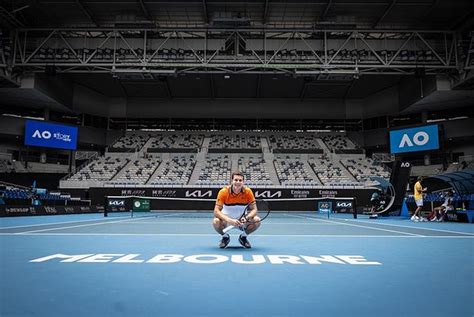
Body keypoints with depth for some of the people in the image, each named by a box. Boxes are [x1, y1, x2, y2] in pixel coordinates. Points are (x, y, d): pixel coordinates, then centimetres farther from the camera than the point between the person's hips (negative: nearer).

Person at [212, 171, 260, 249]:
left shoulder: (248, 191, -16)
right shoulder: (223, 192, -20)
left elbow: (254, 209, -12)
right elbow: (216, 211, -24)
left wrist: (246, 218, -34)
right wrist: (230, 220, -39)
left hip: (242, 219, 1)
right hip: (227, 219, -1)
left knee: (257, 220, -25)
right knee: (216, 221, -33)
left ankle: (243, 237, 7)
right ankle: (225, 237, 4)